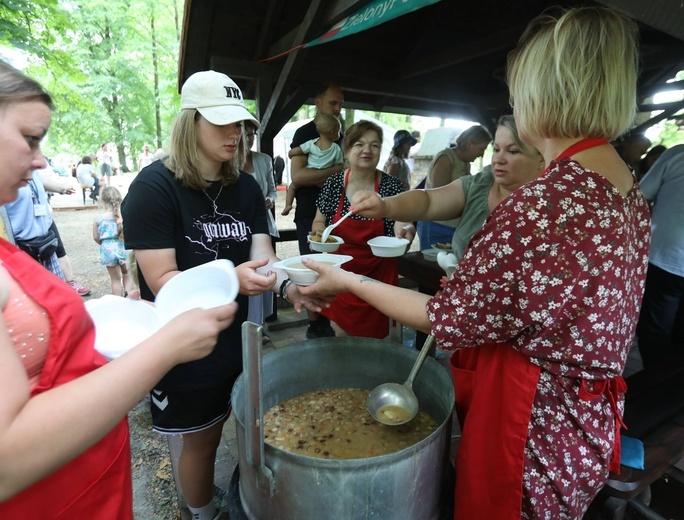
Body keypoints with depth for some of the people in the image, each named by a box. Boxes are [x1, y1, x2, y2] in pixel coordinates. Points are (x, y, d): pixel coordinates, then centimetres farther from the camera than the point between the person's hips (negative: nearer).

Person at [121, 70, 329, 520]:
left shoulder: (246, 187, 1)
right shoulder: (154, 187, -16)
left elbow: (263, 255, -6)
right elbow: (163, 281, -20)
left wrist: (289, 286, -27)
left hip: (240, 338, 6)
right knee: (203, 439, 15)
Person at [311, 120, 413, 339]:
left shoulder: (392, 185, -8)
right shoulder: (333, 183, -3)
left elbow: (406, 225, -6)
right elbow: (318, 222, 7)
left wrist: (405, 229, -29)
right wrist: (320, 232, -15)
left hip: (378, 274, -1)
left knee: (372, 339, 12)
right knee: (341, 336, 13)